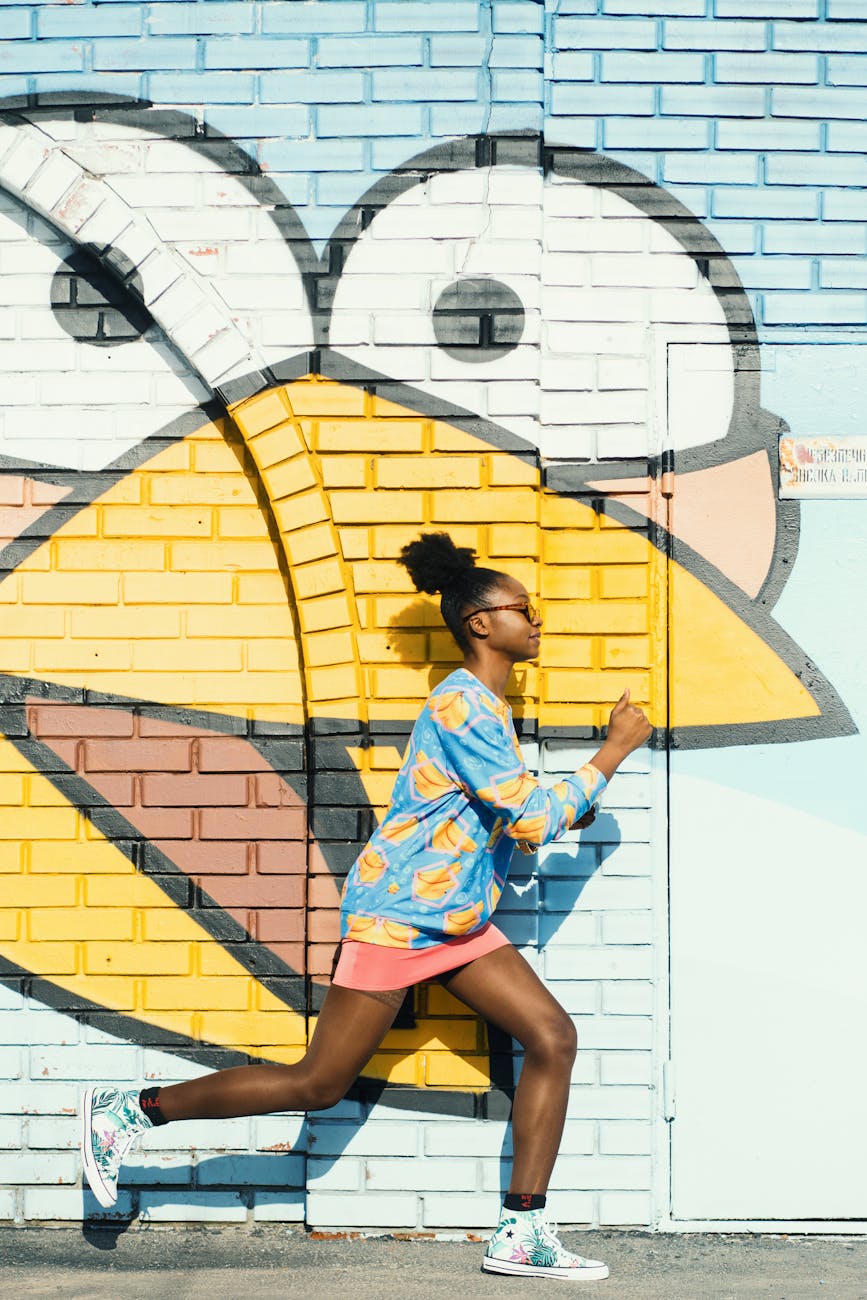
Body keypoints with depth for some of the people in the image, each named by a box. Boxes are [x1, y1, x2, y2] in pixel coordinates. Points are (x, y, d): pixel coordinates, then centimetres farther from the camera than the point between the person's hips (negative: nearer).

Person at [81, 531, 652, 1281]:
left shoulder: (488, 706, 14)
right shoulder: (462, 705, -18)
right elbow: (533, 821, -22)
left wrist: (565, 809, 9)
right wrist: (611, 754, -16)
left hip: (456, 920, 9)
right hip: (398, 913, -9)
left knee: (553, 1037, -2)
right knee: (319, 1085, -4)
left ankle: (522, 1233, 1)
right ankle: (131, 1112, 9)